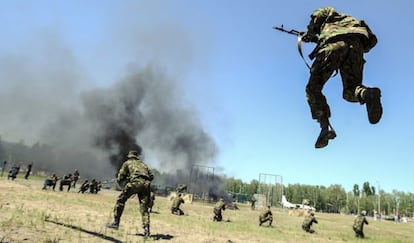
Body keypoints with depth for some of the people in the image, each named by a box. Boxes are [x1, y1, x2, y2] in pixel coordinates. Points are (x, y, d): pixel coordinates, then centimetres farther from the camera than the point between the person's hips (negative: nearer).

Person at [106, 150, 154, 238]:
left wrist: (118, 180, 35)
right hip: (146, 184, 4)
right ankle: (146, 228, -4)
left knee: (120, 200, 11)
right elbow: (151, 176, 25)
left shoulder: (127, 163, 21)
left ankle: (116, 223, 10)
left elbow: (121, 176, 15)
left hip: (135, 182, -4)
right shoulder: (143, 164, 32)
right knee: (144, 207, 8)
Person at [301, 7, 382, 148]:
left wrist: (309, 35, 24)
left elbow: (317, 15, 9)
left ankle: (325, 127, -16)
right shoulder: (353, 21, 44)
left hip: (334, 44, -4)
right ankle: (367, 94, -27)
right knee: (350, 91, 10)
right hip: (356, 45, 4)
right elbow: (371, 40, 31)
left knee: (313, 88, 2)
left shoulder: (330, 13, 33)